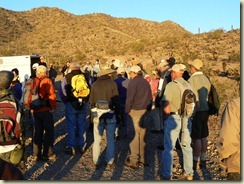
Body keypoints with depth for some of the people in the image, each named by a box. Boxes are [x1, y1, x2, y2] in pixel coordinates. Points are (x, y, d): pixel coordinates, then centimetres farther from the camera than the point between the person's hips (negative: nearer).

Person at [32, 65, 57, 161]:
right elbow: (52, 95, -19)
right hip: (46, 110, -5)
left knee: (37, 132, 15)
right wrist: (53, 107, -8)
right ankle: (47, 154, 9)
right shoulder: (47, 81, -11)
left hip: (35, 110, 6)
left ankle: (36, 154, 21)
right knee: (49, 132, 6)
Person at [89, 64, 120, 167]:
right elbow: (116, 100, -6)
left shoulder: (94, 85, 2)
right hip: (110, 114, -2)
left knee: (97, 139, 9)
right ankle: (110, 161, 14)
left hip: (98, 113, 2)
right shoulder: (112, 84, -7)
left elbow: (91, 101, 7)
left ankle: (96, 161, 15)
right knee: (110, 139, 9)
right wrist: (117, 112, 5)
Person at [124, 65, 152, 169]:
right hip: (145, 110, 7)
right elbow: (150, 97, 16)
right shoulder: (146, 82, 12)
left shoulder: (133, 82, -9)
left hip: (135, 111, -7)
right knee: (142, 134, 13)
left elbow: (129, 98, -13)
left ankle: (133, 160, 0)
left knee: (134, 134, -3)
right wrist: (148, 109, 20)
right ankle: (143, 158, 20)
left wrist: (127, 110, -5)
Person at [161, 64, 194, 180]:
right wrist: (189, 115, 15)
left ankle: (167, 175, 13)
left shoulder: (171, 85, -13)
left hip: (173, 118, -5)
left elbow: (166, 107, -19)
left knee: (168, 148, 6)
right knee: (186, 147, 17)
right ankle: (189, 174, 27)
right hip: (186, 120, 5)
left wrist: (166, 117, -3)